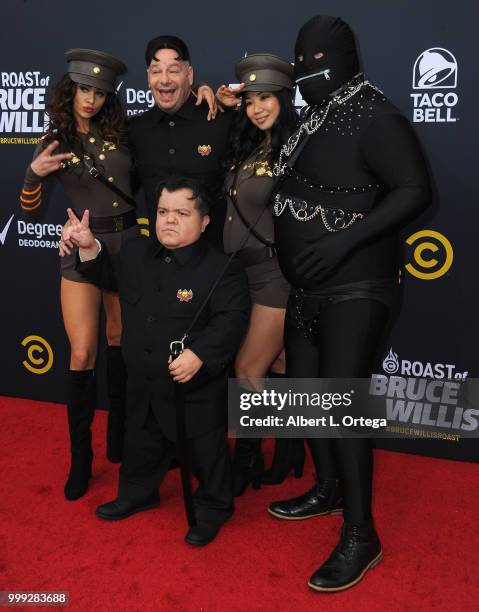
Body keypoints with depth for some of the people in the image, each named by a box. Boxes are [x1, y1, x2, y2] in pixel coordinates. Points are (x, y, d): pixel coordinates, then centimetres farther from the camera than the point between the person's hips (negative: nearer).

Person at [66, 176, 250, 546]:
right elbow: (110, 278, 20)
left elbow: (231, 321, -21)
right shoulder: (135, 253, 2)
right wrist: (90, 249, 4)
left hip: (198, 390, -6)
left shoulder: (222, 269, -17)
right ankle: (137, 495, 50)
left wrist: (199, 355, -33)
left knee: (206, 451, 12)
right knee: (142, 445, 25)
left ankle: (213, 508, 36)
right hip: (144, 387, 6)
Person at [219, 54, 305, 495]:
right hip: (243, 271, 7)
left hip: (276, 273, -7)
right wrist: (223, 104, 9)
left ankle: (246, 460, 16)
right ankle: (289, 448, 31)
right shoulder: (247, 148, 10)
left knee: (248, 369, -2)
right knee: (278, 365, 16)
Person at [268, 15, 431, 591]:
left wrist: (346, 238, -26)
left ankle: (361, 536, 8)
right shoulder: (310, 121, 11)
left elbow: (415, 190, -20)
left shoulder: (375, 119, -11)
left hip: (354, 288, -8)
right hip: (305, 287, 9)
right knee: (304, 388, 15)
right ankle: (327, 489, 35)